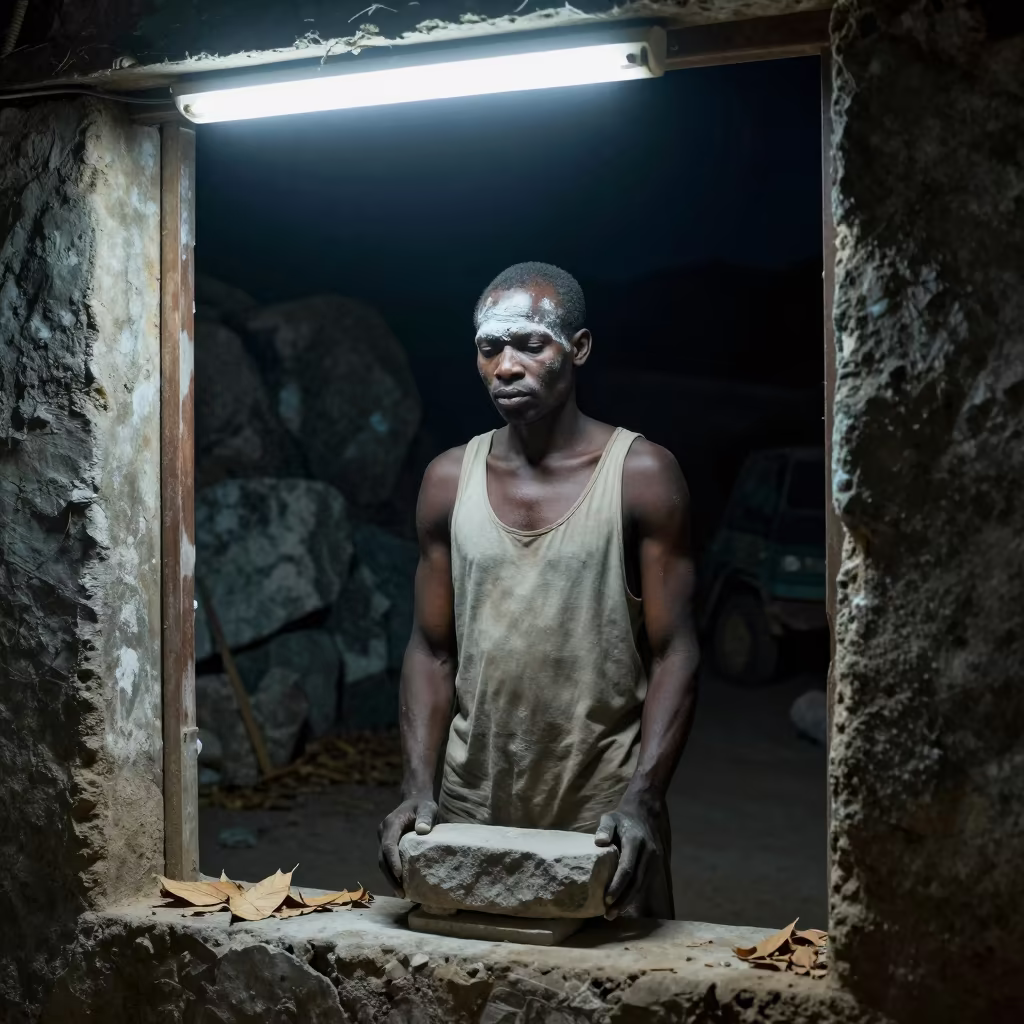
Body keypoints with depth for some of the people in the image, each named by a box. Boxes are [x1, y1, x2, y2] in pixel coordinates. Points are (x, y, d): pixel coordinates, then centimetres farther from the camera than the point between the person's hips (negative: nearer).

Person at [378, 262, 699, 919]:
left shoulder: (641, 475, -6)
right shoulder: (449, 481, 4)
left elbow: (673, 654, -8)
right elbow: (433, 651, 6)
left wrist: (642, 798, -20)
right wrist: (417, 786, -6)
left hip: (603, 814, -3)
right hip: (472, 806, 3)